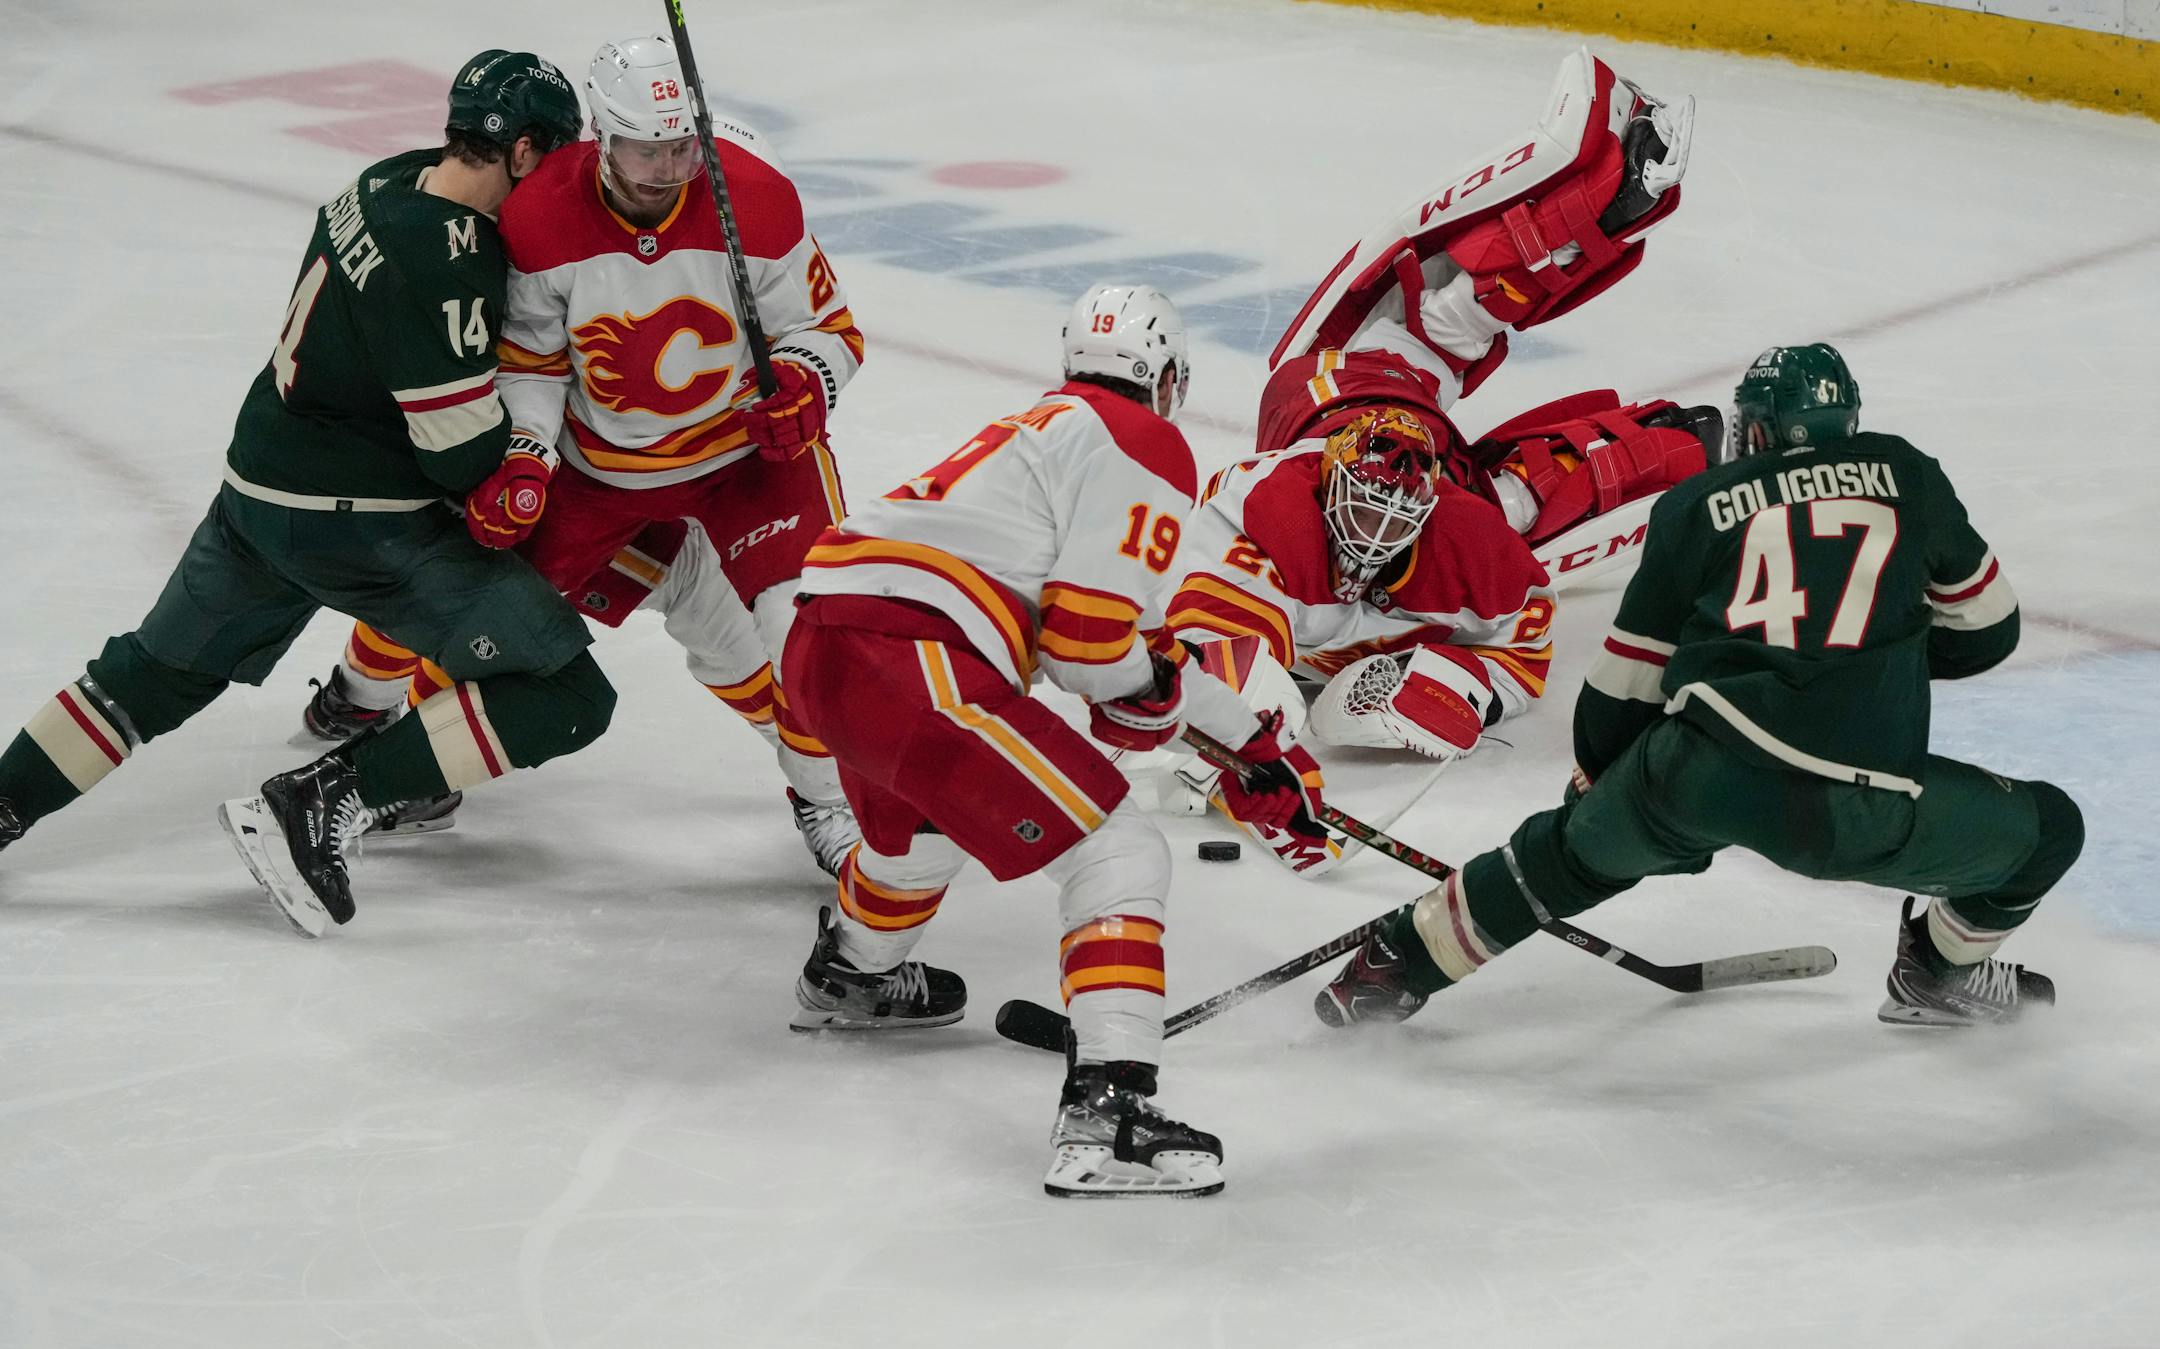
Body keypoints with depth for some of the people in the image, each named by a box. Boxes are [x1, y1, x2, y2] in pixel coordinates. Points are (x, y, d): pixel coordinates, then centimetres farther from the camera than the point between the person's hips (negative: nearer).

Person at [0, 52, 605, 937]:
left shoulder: (390, 181, 2)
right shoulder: (444, 264, -25)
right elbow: (465, 454, -22)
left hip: (259, 485, 9)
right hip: (358, 521, -9)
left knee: (163, 668, 27)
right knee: (565, 698, -7)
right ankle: (322, 805, -10)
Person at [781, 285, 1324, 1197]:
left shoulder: (1046, 427, 28)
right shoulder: (1145, 448, 0)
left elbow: (1142, 639, 34)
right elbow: (1090, 637, -9)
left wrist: (1252, 743, 38)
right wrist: (1145, 696, 13)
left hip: (822, 643, 10)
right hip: (911, 662, -10)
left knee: (924, 827, 40)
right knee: (1117, 854, -7)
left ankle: (849, 978, 67)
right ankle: (1106, 1110, -20)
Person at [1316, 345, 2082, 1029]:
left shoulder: (1696, 505, 16)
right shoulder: (1904, 475, 15)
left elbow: (1625, 682, 20)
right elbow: (1987, 627, 24)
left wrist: (1591, 779, 37)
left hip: (1699, 771, 2)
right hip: (1859, 811, -2)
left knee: (1580, 844, 32)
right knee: (2046, 828, 21)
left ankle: (1406, 959, 36)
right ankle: (1941, 973, 36)